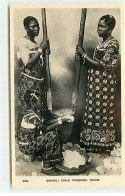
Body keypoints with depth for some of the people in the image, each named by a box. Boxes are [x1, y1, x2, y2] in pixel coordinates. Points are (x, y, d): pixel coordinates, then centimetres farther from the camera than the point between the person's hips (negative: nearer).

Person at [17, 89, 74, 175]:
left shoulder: (36, 112, 2)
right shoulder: (31, 116, -27)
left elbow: (46, 122, 7)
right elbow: (45, 129, -24)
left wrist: (61, 118, -2)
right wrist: (60, 122, -20)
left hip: (32, 139, 10)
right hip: (27, 146, -10)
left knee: (55, 130, 4)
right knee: (51, 135, -22)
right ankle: (47, 166, -13)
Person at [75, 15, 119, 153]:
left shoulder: (112, 44, -14)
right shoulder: (102, 43, 14)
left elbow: (102, 65, -19)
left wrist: (84, 55, -14)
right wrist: (83, 56, 0)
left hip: (104, 85, -9)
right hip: (95, 84, 9)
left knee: (102, 112, -1)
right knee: (94, 110, 12)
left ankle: (102, 143, 10)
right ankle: (94, 141, 21)